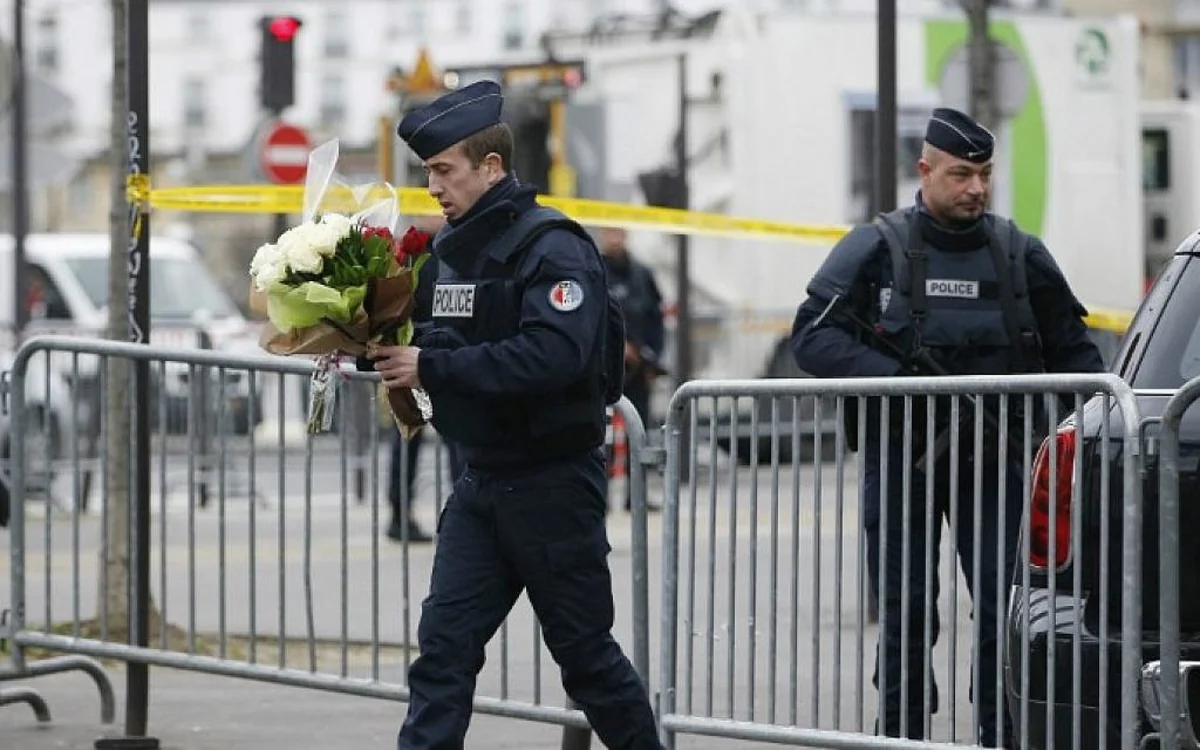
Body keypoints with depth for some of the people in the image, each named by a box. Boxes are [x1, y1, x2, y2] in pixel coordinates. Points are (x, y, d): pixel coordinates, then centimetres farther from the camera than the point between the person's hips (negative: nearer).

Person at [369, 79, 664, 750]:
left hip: (555, 480, -7)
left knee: (584, 649, 4)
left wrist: (432, 368, -29)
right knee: (444, 642, -3)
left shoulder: (553, 247, -16)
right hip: (484, 480, 7)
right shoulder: (458, 247, 12)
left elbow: (553, 355, -30)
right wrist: (396, 352, -4)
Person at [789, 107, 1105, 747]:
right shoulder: (875, 249, 1)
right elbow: (813, 335, -8)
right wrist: (896, 380, -20)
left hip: (993, 455, 1)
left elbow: (1071, 350, 14)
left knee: (1005, 607, -6)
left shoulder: (1021, 255, 9)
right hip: (900, 456, -1)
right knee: (905, 613, 5)